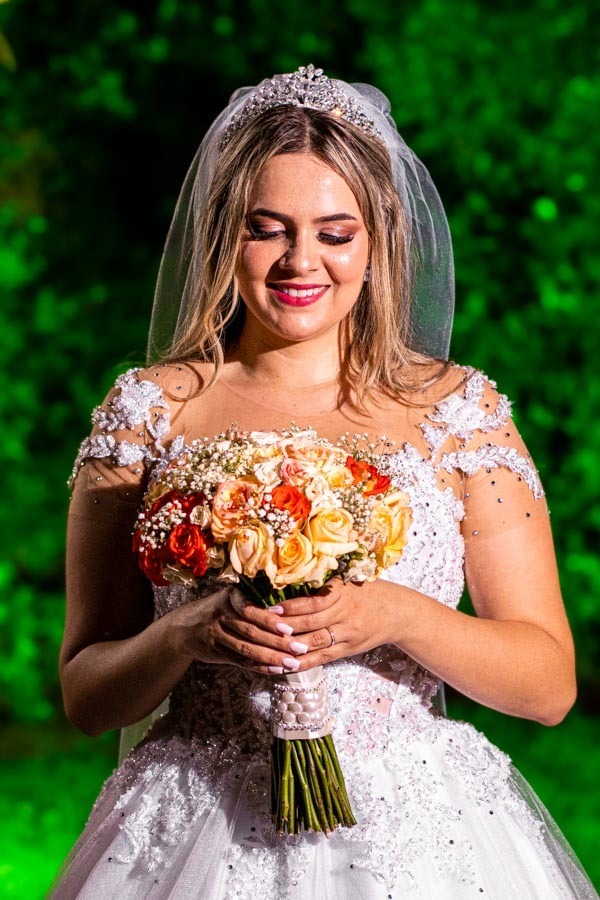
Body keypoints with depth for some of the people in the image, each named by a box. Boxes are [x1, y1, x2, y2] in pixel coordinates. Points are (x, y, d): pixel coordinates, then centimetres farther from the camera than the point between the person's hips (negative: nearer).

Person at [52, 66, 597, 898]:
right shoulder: (148, 412, 1)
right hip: (202, 830, 0)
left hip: (421, 830, 0)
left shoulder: (458, 410, 0)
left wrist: (400, 617, -17)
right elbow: (86, 695, 3)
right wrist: (183, 635, -17)